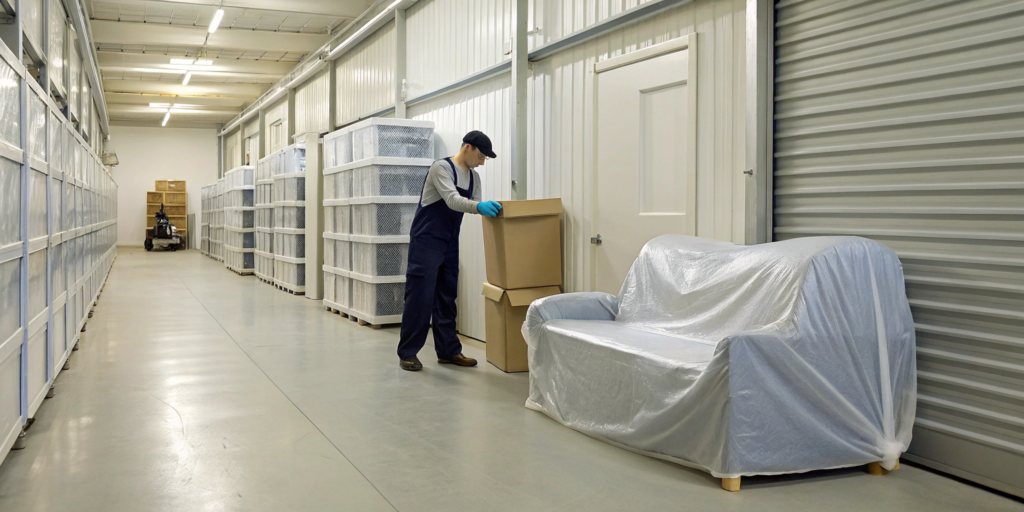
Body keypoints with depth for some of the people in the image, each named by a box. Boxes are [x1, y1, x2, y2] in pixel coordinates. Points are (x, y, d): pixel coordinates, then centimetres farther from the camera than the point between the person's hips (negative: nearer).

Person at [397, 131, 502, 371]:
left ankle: (448, 351, 17)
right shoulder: (442, 168, -17)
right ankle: (407, 353, 2)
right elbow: (452, 200, -31)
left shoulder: (474, 177, 9)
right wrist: (479, 206, -47)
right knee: (420, 297, -7)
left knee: (447, 298, 10)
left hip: (450, 244, 8)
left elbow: (474, 206, 9)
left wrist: (490, 210, -9)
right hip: (426, 241, -8)